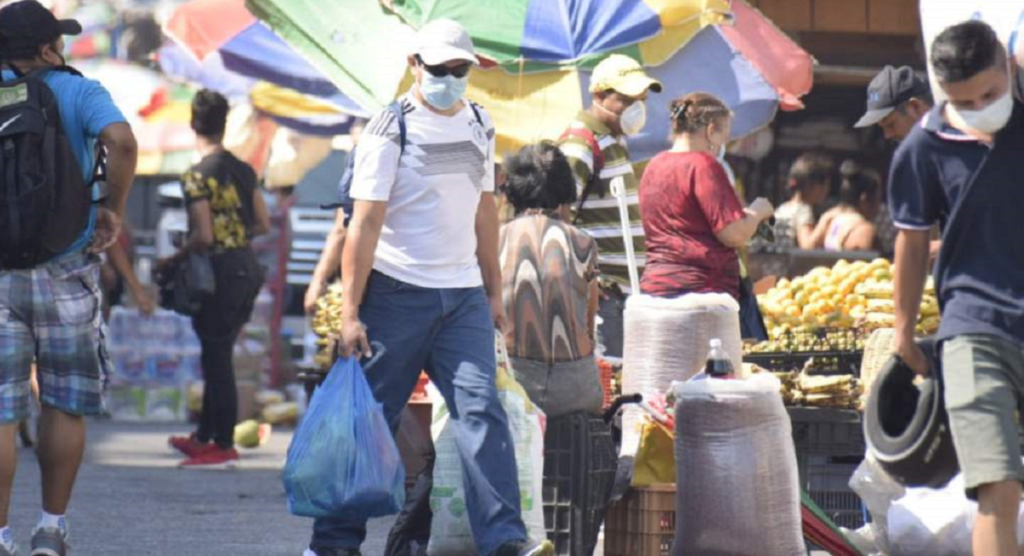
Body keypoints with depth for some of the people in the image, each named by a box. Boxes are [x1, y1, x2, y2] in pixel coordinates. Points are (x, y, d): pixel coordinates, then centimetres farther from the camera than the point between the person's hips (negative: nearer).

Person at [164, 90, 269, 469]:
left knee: (216, 359, 0)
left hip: (221, 271, -8)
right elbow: (263, 224, 11)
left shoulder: (197, 177, -14)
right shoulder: (244, 171, 7)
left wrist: (173, 261, -4)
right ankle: (204, 436, 27)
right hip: (248, 267, 8)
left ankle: (223, 446, 3)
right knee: (218, 356, 18)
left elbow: (203, 236, -19)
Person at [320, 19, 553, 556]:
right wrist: (350, 313, -15)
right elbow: (364, 224, -10)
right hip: (397, 292, -4)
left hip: (463, 295, 4)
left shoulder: (479, 125, 11)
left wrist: (494, 291, 19)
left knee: (481, 409, -9)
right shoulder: (390, 131, -7)